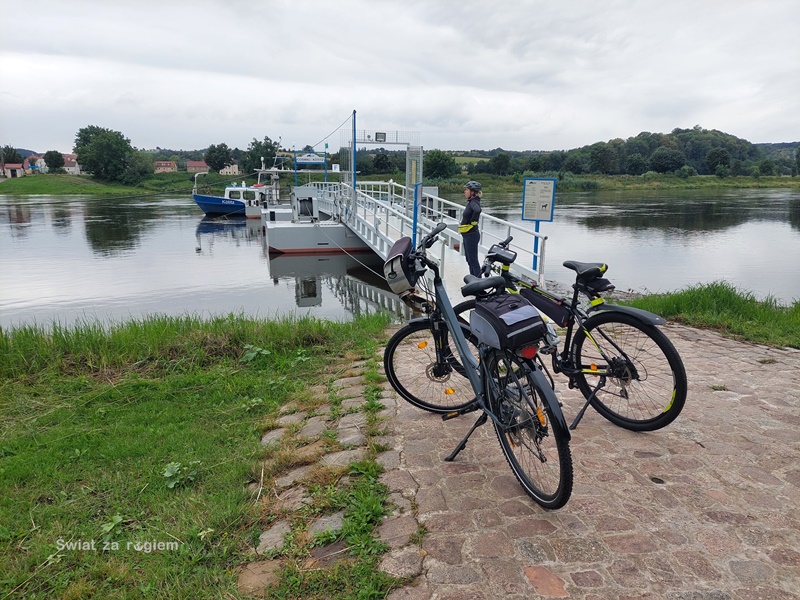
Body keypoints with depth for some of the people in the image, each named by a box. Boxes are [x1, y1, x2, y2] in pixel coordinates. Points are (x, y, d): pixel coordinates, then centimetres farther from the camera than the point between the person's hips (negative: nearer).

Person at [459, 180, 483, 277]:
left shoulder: (474, 202, -18)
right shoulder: (471, 202, 11)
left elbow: (477, 210, -40)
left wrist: (472, 222, -25)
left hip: (471, 235, -10)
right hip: (467, 235, 10)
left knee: (473, 260, -5)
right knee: (469, 259, 17)